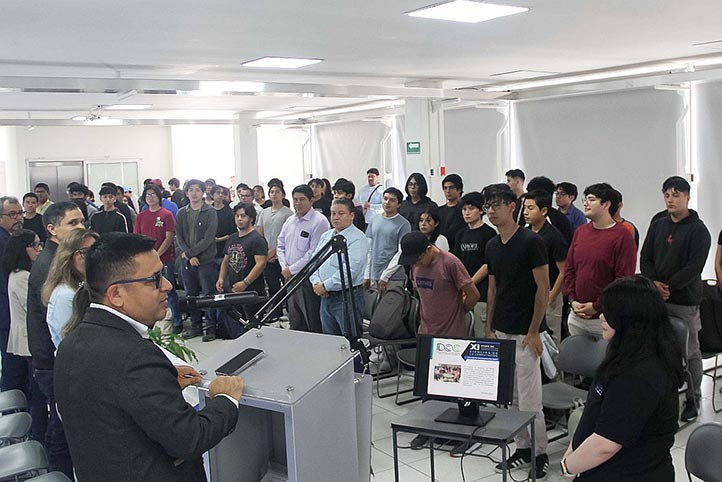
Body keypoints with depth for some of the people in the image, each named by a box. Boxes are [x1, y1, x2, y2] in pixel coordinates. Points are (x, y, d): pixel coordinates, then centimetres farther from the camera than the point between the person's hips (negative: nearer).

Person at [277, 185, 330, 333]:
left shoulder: (319, 221, -12)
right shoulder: (290, 221, 12)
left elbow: (314, 253, -18)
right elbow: (280, 246, 18)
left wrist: (292, 269, -13)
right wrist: (284, 267, 0)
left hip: (309, 278, -7)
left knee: (313, 325, -1)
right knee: (295, 322, 18)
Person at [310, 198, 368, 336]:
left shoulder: (357, 238, -11)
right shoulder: (326, 236, 15)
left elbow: (350, 271, -21)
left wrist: (325, 286, -15)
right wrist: (316, 283, -4)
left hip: (347, 297, -7)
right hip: (325, 297, 7)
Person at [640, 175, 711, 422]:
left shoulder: (698, 230, -4)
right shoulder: (657, 226, 12)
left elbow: (694, 267, -13)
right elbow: (645, 259, 9)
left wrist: (668, 287, -16)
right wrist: (654, 283, -8)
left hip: (686, 302, -4)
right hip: (657, 300, 4)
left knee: (690, 352, 5)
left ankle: (692, 399, 16)